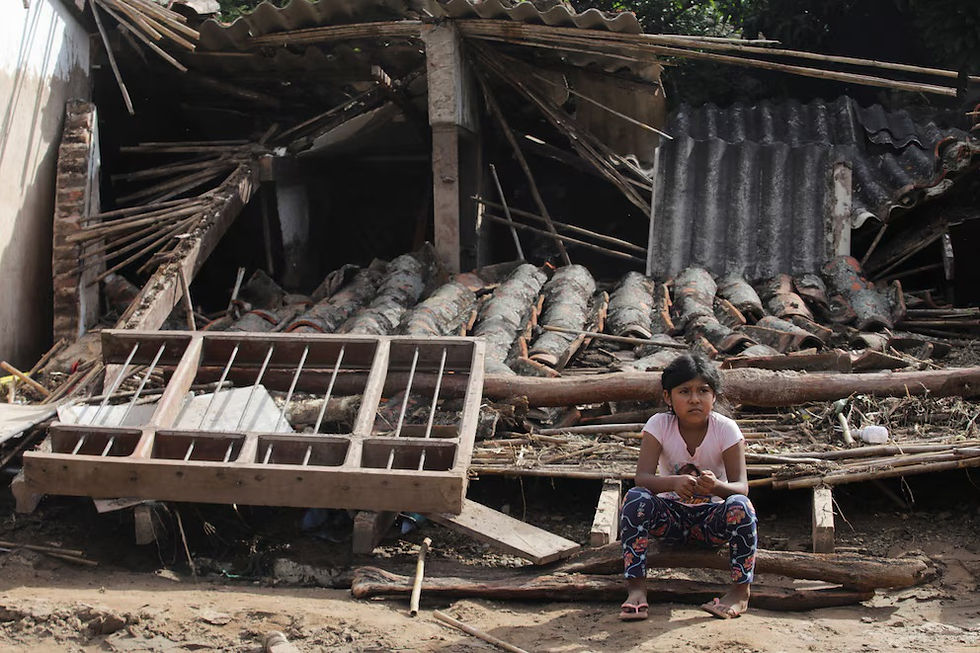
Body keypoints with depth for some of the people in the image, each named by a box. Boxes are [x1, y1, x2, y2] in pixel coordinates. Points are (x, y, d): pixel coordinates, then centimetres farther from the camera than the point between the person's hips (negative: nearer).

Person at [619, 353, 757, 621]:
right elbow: (642, 478, -21)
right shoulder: (659, 425, -11)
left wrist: (717, 486, -43)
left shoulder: (725, 429, -12)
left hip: (711, 519, -1)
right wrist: (673, 482, -44)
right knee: (635, 499, -28)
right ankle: (636, 587, -24)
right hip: (672, 516, 1)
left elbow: (741, 486, -19)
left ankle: (740, 591, -17)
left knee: (740, 506, -32)